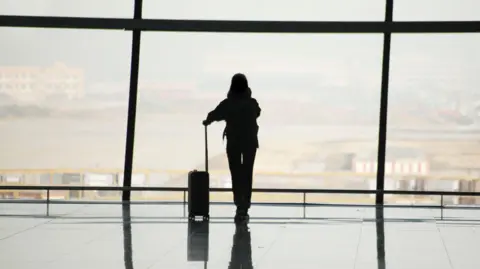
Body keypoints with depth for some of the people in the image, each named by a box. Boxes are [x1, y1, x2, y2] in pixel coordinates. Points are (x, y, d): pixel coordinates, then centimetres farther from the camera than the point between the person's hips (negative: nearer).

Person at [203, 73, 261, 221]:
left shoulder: (227, 104, -11)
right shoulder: (252, 103, -7)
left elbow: (214, 114, 4)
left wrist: (207, 121, 26)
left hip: (233, 142, -1)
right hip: (250, 142, 1)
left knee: (236, 174, 5)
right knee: (247, 174, 8)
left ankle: (240, 205, -9)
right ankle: (244, 208, 7)